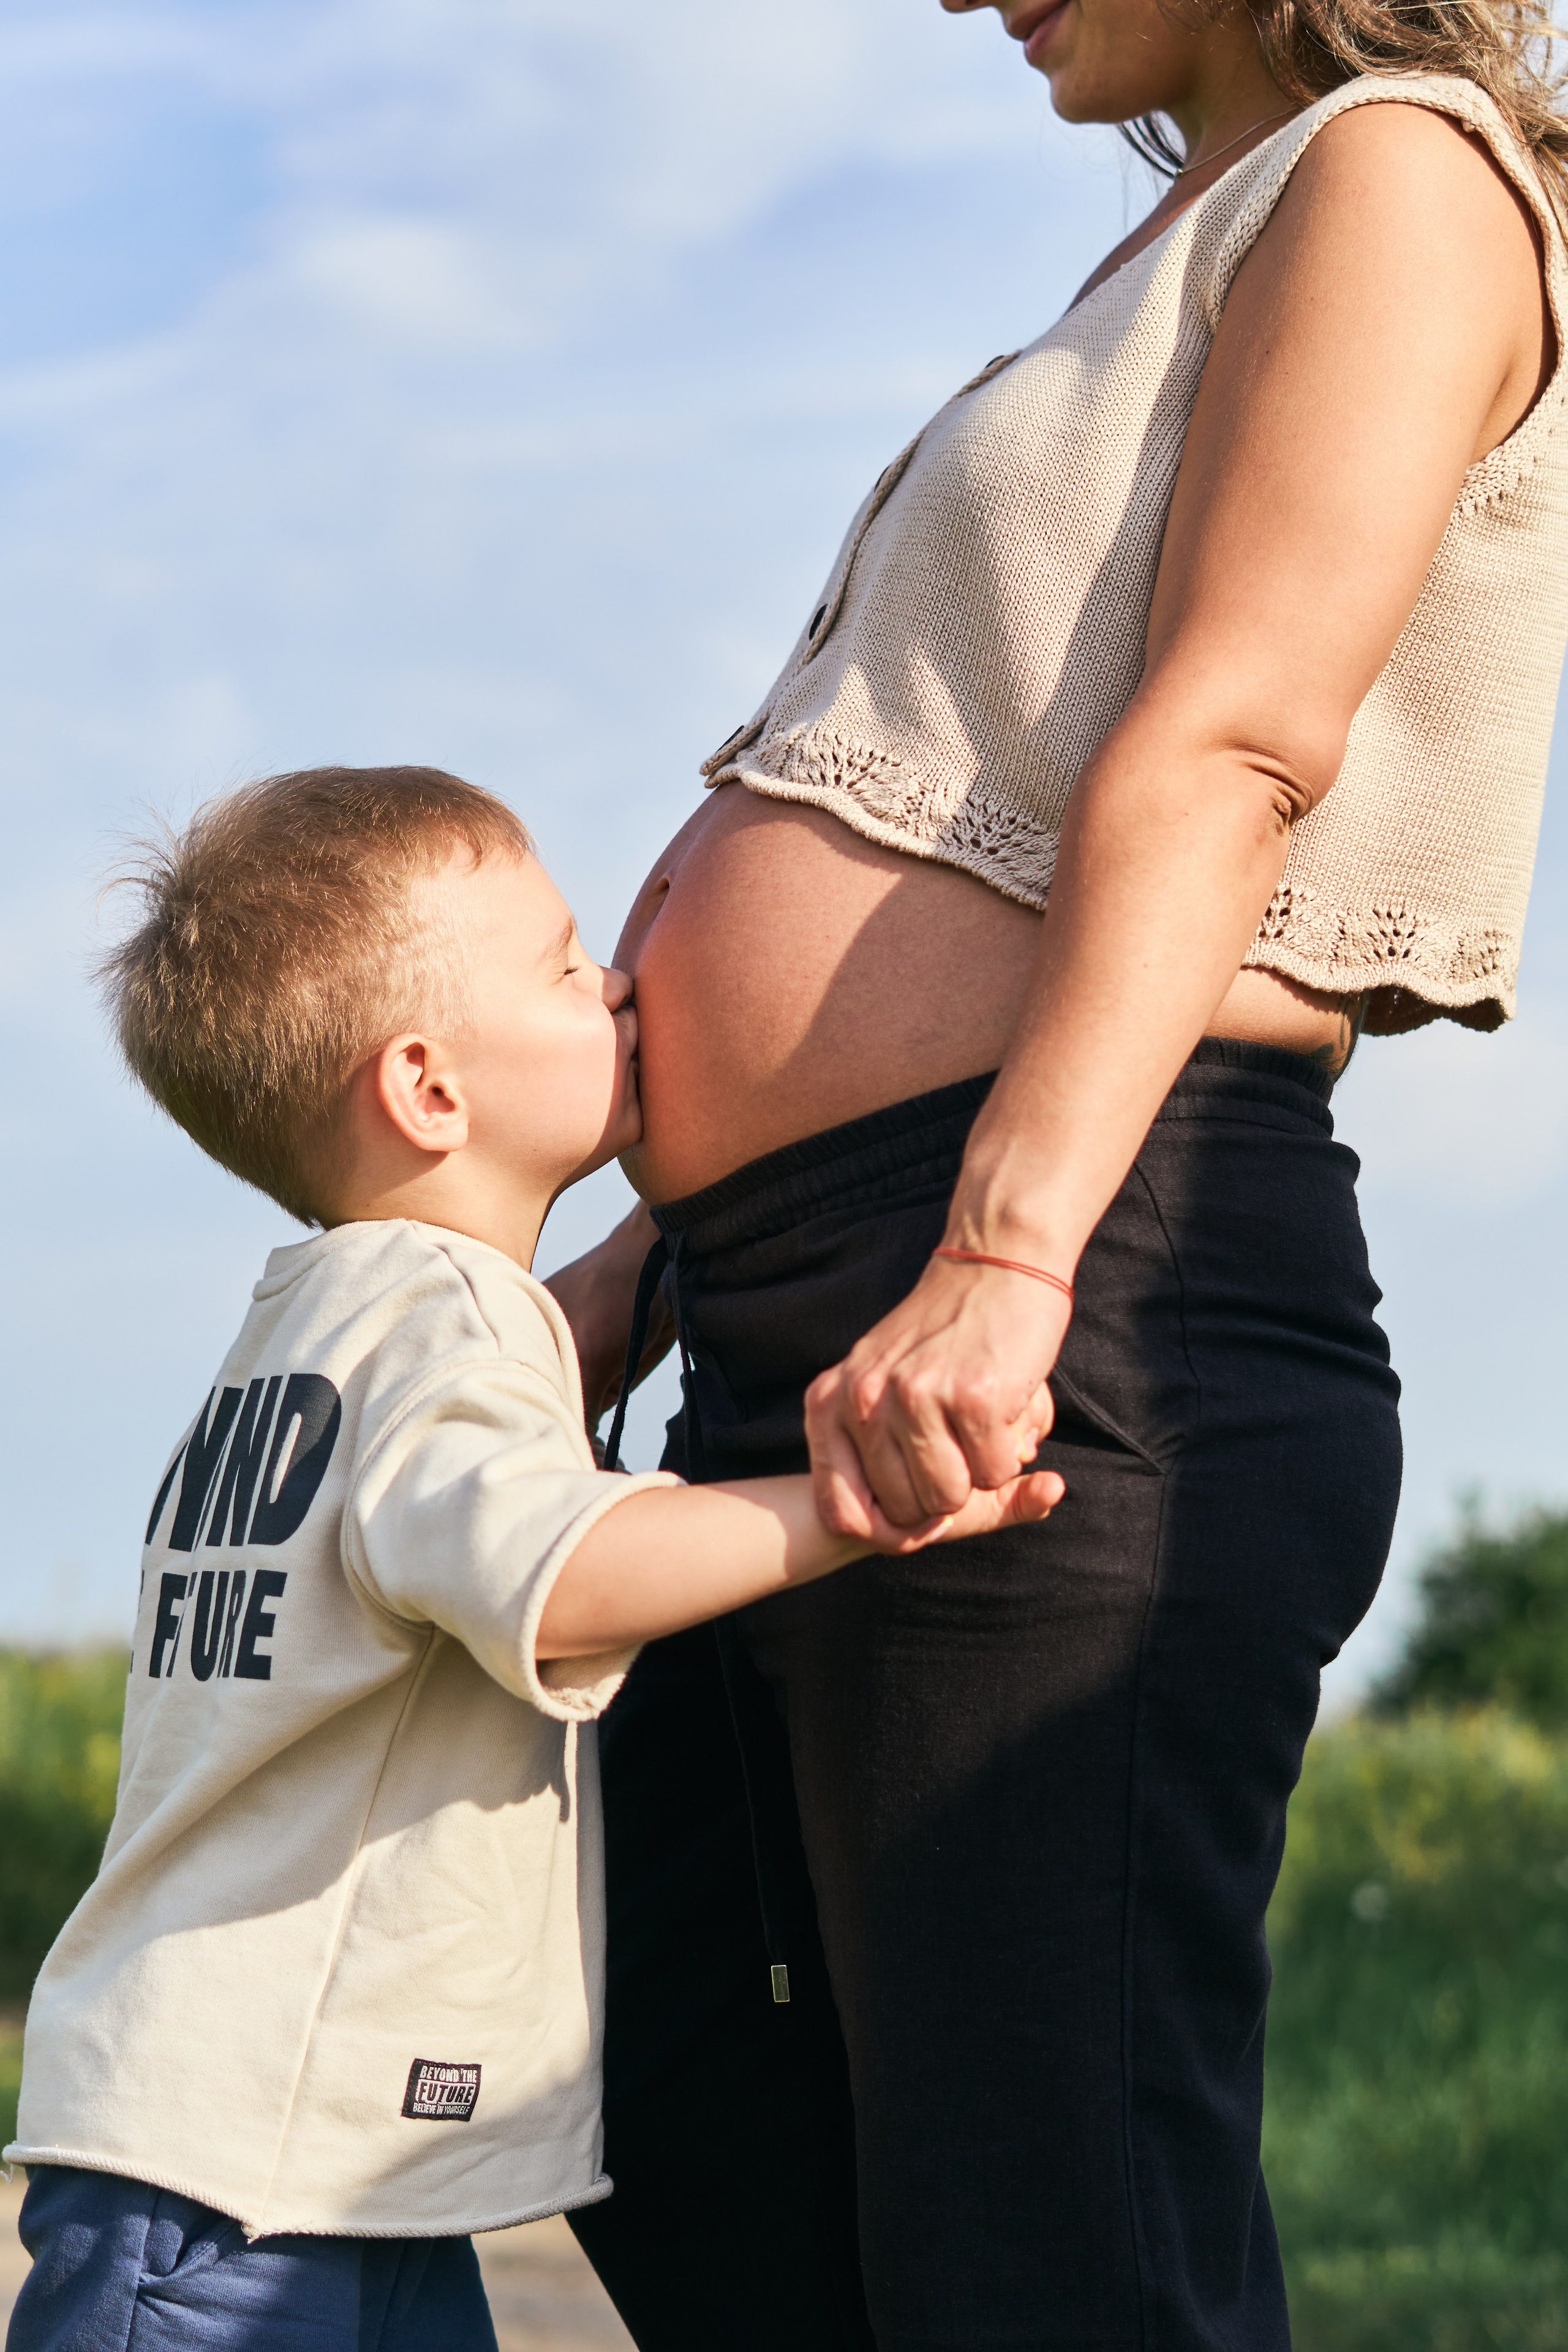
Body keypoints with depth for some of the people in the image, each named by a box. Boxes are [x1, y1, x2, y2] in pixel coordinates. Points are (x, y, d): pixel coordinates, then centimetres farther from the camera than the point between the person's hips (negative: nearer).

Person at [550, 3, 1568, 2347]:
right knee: (681, 2149, 13)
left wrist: (1003, 1256, -30)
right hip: (815, 1352, 11)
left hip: (1063, 1335, -11)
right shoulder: (1208, 252, 28)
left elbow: (1228, 751, -18)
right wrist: (622, 1285, 21)